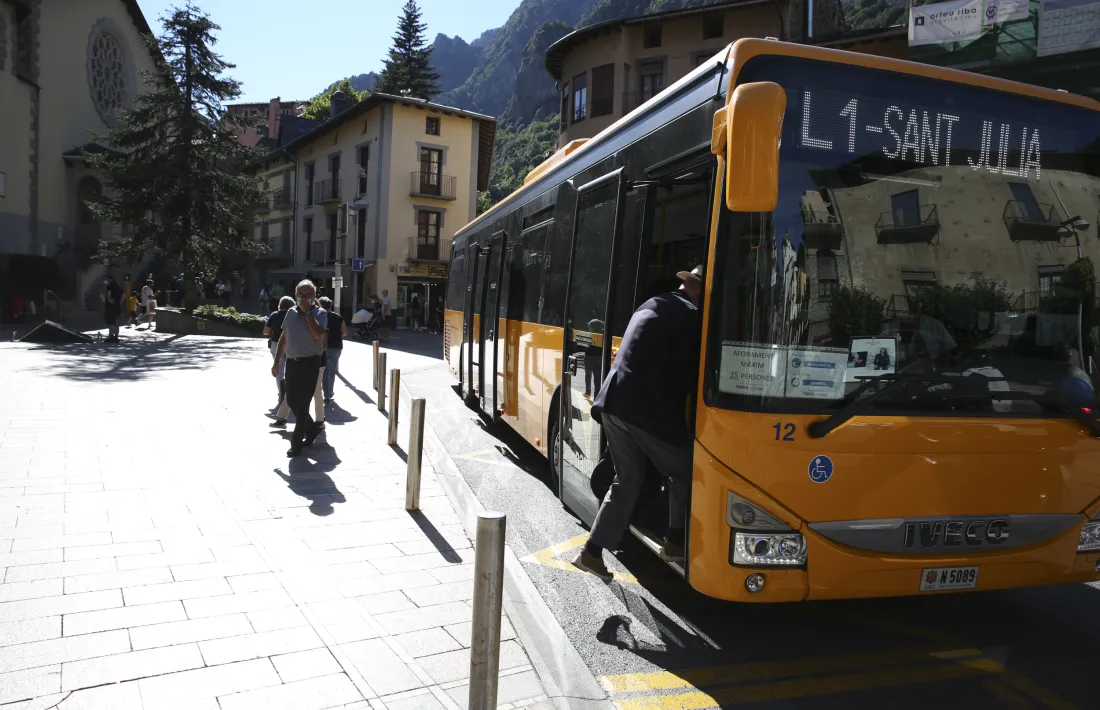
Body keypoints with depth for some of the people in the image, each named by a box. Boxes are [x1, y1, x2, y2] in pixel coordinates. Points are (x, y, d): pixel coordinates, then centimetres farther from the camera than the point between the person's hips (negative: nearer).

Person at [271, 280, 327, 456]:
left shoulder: (319, 313, -7)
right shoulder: (291, 312, 8)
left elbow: (317, 334, -26)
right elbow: (283, 338, 16)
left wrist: (307, 311, -20)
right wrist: (276, 362, 14)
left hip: (309, 363, -6)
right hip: (291, 362, 6)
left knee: (302, 404, -2)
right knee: (291, 401, 13)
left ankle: (296, 443, 9)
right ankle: (312, 429, 34)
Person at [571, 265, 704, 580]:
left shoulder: (650, 306, 20)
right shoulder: (689, 317, -5)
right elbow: (687, 376, -9)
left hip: (614, 403, 8)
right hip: (650, 409, -8)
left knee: (627, 480, 16)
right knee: (684, 473, 14)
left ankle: (592, 551, 11)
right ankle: (675, 542, 24)